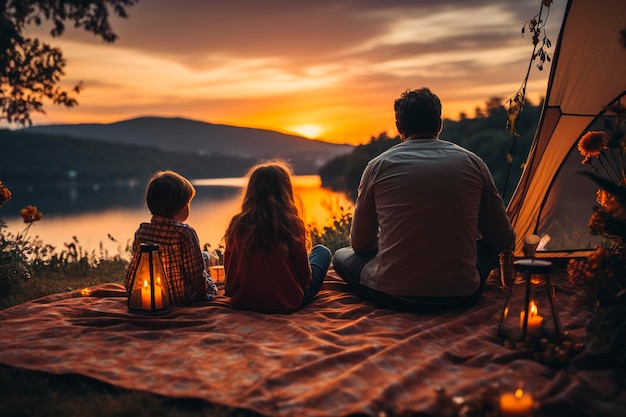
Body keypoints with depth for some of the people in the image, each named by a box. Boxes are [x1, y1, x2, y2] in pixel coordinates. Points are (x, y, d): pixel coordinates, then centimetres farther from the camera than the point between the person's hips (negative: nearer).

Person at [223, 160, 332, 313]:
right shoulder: (291, 225, -19)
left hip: (243, 301, 4)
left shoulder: (237, 225, -10)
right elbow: (304, 274, -10)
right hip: (286, 302, -4)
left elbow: (229, 268, 1)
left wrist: (233, 291, 20)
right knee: (322, 252, 17)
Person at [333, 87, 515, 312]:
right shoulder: (473, 163, 2)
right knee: (487, 247, 32)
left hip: (391, 297, -2)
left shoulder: (378, 166, -1)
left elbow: (360, 244, 9)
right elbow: (504, 240, 11)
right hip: (461, 297, 3)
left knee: (342, 256, 25)